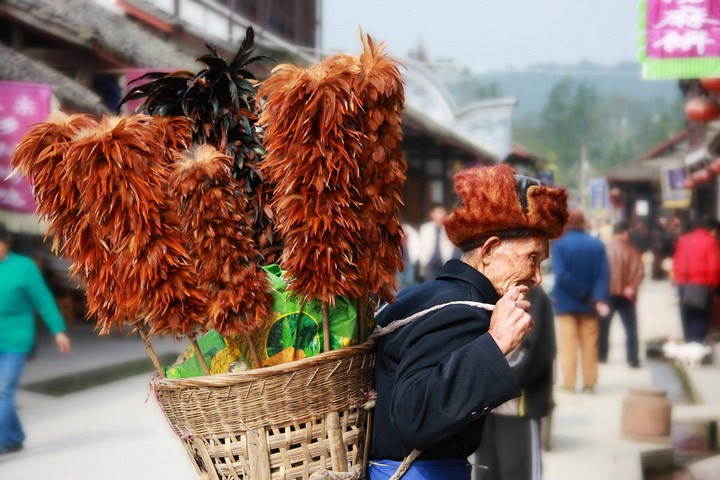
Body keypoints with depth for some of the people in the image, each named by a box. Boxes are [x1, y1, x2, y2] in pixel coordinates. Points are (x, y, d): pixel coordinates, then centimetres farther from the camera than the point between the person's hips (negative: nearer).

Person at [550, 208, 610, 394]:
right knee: (589, 344, 9)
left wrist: (584, 294, -16)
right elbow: (604, 274, -8)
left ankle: (569, 383, 2)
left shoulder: (559, 244, -9)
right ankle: (589, 382, 10)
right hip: (589, 307, 3)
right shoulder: (597, 245, 1)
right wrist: (600, 299, -16)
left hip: (566, 302, -3)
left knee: (568, 343, 3)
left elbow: (561, 275, -20)